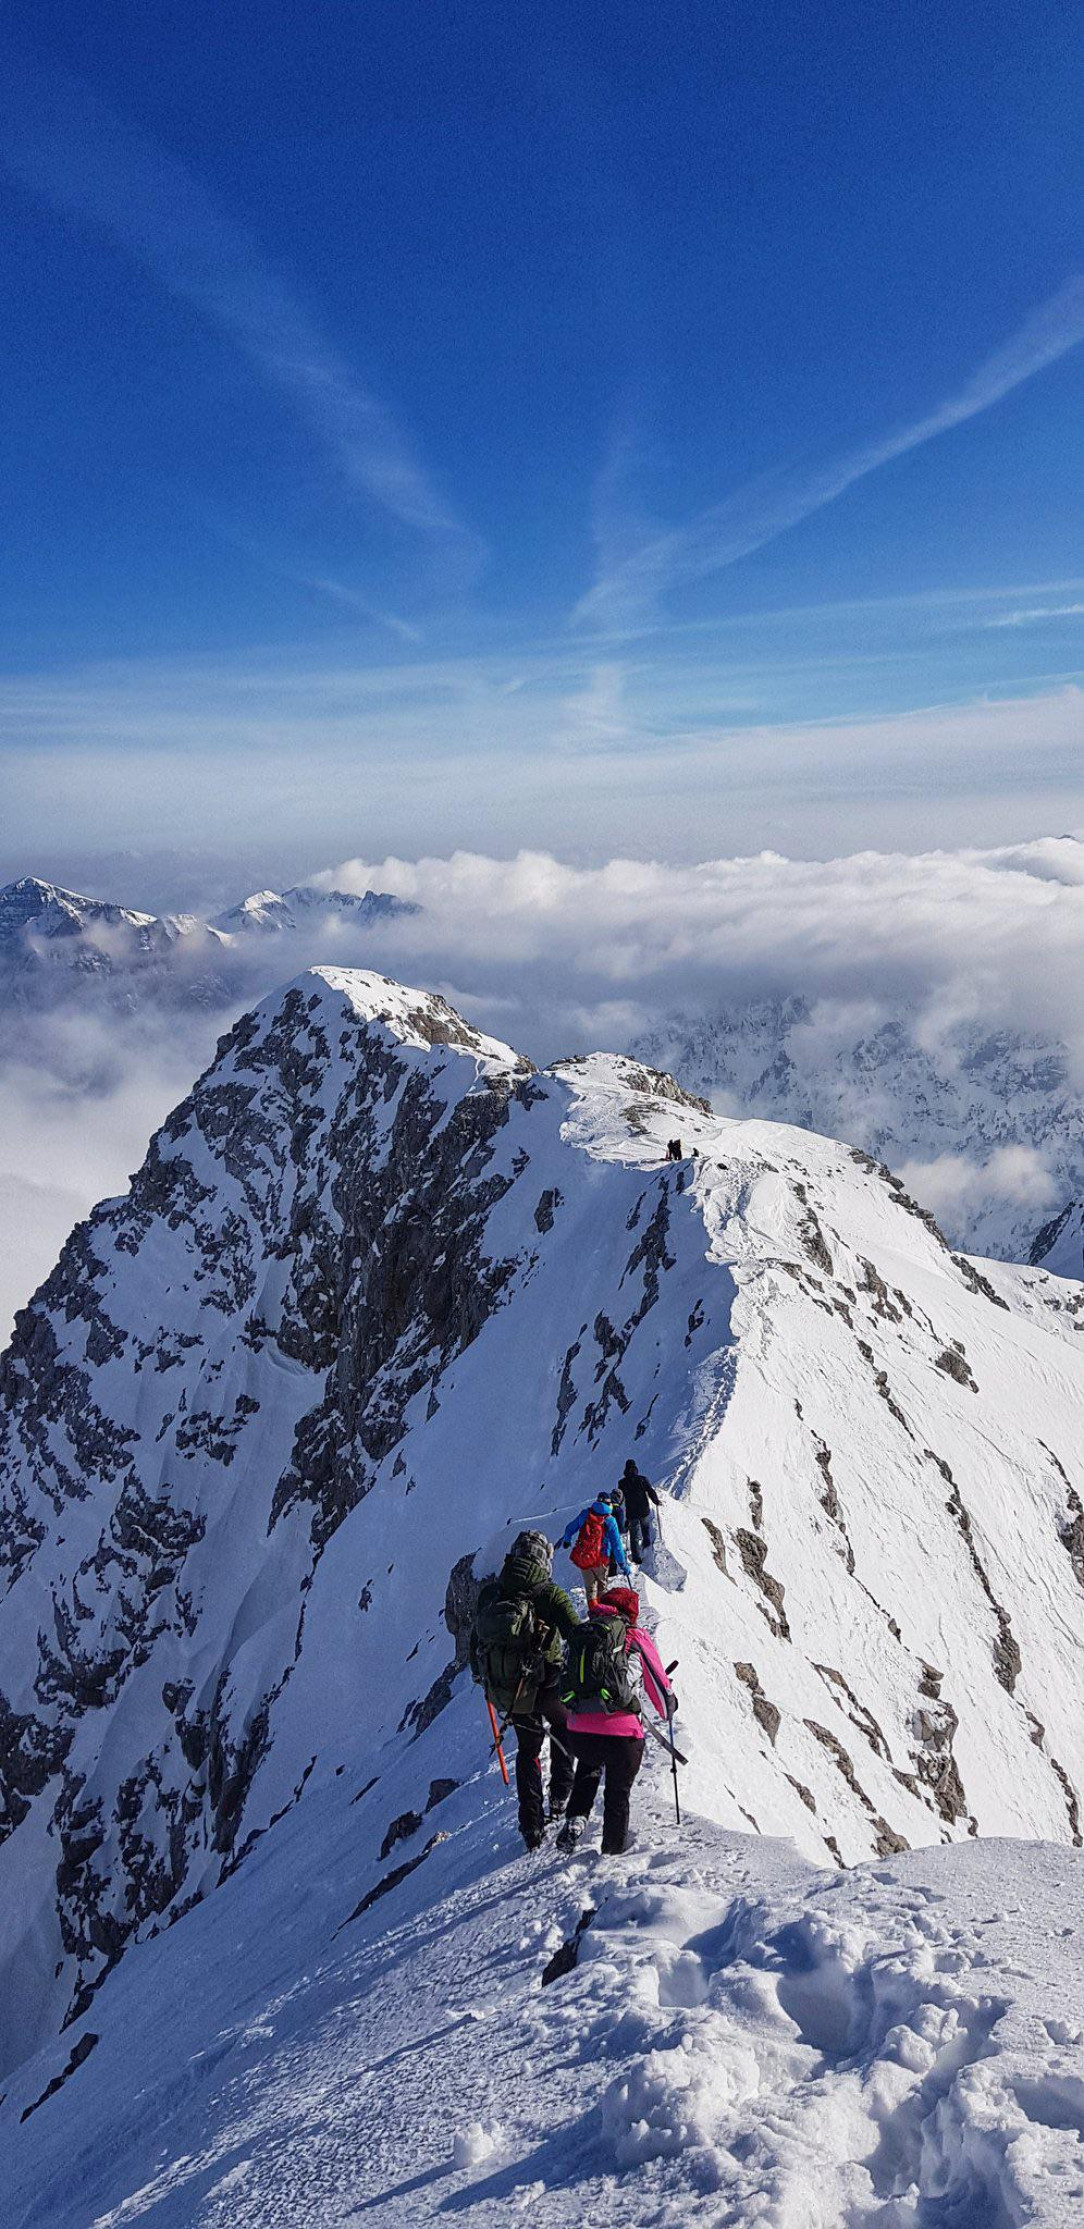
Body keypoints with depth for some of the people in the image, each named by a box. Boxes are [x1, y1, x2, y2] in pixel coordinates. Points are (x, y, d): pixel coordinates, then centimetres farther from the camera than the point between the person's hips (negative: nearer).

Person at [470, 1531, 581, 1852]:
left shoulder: (490, 1593, -1)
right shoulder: (549, 1594, -15)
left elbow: (475, 1642, 8)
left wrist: (482, 1677, 24)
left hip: (505, 1691, 3)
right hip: (545, 1688, -3)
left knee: (528, 1748, 23)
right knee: (562, 1727, 28)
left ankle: (531, 1825, 21)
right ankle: (561, 1798, 24)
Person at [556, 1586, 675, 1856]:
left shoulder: (580, 1635, 14)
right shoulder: (636, 1636, 5)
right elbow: (657, 1682, 11)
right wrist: (668, 1710, 32)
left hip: (578, 1733, 3)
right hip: (623, 1734, -3)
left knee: (589, 1766, 35)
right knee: (618, 1795, 21)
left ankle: (576, 1818, 17)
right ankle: (612, 1852, 29)